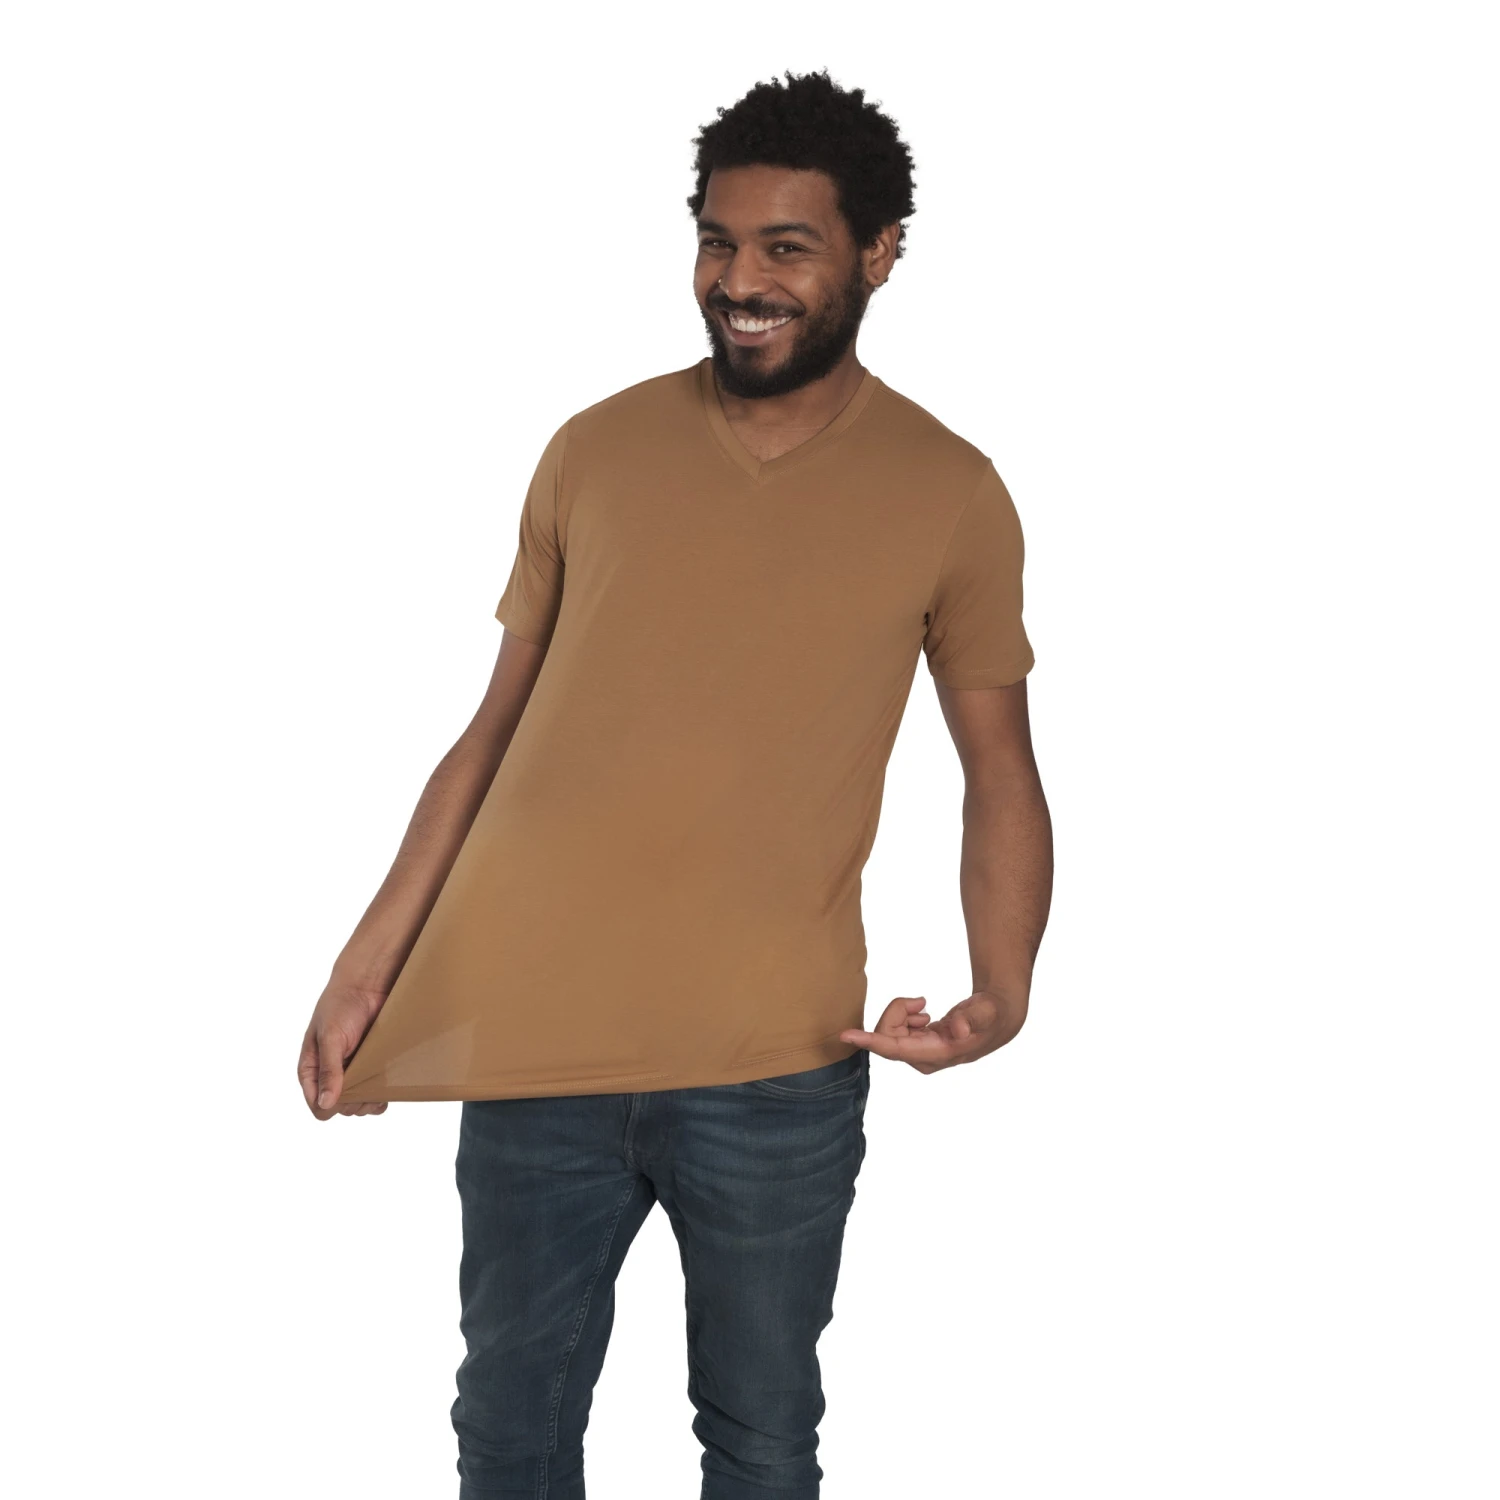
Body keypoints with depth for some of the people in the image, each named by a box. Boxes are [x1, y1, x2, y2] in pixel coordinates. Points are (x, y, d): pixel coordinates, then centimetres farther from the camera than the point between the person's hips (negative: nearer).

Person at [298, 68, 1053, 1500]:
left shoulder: (950, 495, -1)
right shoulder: (593, 452, 4)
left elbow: (1000, 772, 5)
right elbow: (497, 727, 9)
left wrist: (1002, 991, -12)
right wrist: (369, 964, 6)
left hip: (774, 1072, -2)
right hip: (533, 1040, 2)